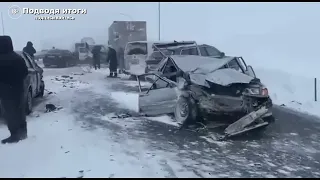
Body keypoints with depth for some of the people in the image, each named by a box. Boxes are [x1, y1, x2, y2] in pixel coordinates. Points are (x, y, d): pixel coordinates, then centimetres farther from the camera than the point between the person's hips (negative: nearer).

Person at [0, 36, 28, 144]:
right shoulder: (18, 58, 6)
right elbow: (25, 73, 14)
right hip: (18, 89, 8)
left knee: (9, 114, 1)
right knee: (19, 112, 15)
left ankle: (15, 135, 5)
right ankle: (22, 133, 24)